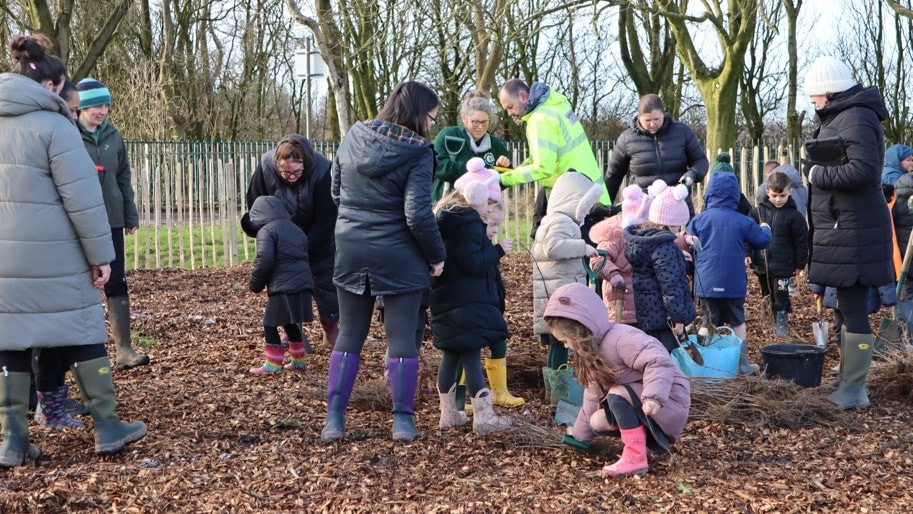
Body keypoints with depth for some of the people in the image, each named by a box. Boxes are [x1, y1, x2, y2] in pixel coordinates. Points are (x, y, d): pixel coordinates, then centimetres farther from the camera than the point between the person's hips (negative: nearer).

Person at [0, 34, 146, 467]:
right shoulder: (53, 126, -10)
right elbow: (82, 199, -12)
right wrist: (100, 254, -6)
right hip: (52, 257, -6)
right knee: (82, 336, 6)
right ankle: (107, 428, 13)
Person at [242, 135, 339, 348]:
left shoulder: (321, 170, -31)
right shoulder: (266, 167, -26)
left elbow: (325, 218, -24)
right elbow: (255, 204, -10)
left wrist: (306, 247, -27)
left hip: (318, 239, -2)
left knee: (325, 280, 6)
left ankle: (332, 330, 22)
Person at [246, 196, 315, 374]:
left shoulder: (266, 231, -4)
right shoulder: (296, 230, 22)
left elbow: (264, 259, -16)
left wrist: (255, 284, -2)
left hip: (283, 287, -8)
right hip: (303, 284, 8)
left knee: (270, 324, 2)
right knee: (291, 324, 21)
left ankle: (273, 364, 3)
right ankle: (298, 361, 26)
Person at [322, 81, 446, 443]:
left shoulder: (353, 137, 4)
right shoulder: (417, 152, -13)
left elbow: (336, 192, 13)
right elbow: (418, 214, -18)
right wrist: (437, 256, -6)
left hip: (350, 252, 5)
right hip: (397, 256, -5)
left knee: (349, 335, 12)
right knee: (402, 338, 5)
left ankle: (334, 419, 11)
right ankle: (402, 421, 9)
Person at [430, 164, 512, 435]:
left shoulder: (445, 217, 13)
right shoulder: (469, 222, -17)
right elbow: (472, 263, -22)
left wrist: (484, 241, 16)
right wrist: (498, 250, -12)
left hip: (445, 300, 10)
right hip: (467, 303, -10)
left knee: (451, 355, 15)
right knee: (471, 356, -7)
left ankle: (448, 412, 22)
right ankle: (483, 417, -3)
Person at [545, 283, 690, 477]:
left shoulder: (620, 339, -24)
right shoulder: (594, 351, 9)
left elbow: (659, 361, -35)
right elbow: (593, 398, 19)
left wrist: (653, 396, -47)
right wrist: (579, 434, 25)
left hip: (669, 401, -9)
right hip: (639, 402, 9)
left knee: (617, 394, -30)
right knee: (598, 421, -4)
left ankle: (636, 459, -27)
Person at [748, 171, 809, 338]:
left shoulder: (794, 216, -5)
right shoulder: (758, 211, 2)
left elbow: (801, 242, -1)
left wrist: (799, 265, -1)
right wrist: (747, 254, -2)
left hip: (783, 266, -3)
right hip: (762, 265, 3)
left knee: (781, 297, -3)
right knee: (772, 297, 14)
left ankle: (781, 324, 8)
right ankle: (777, 322, 26)